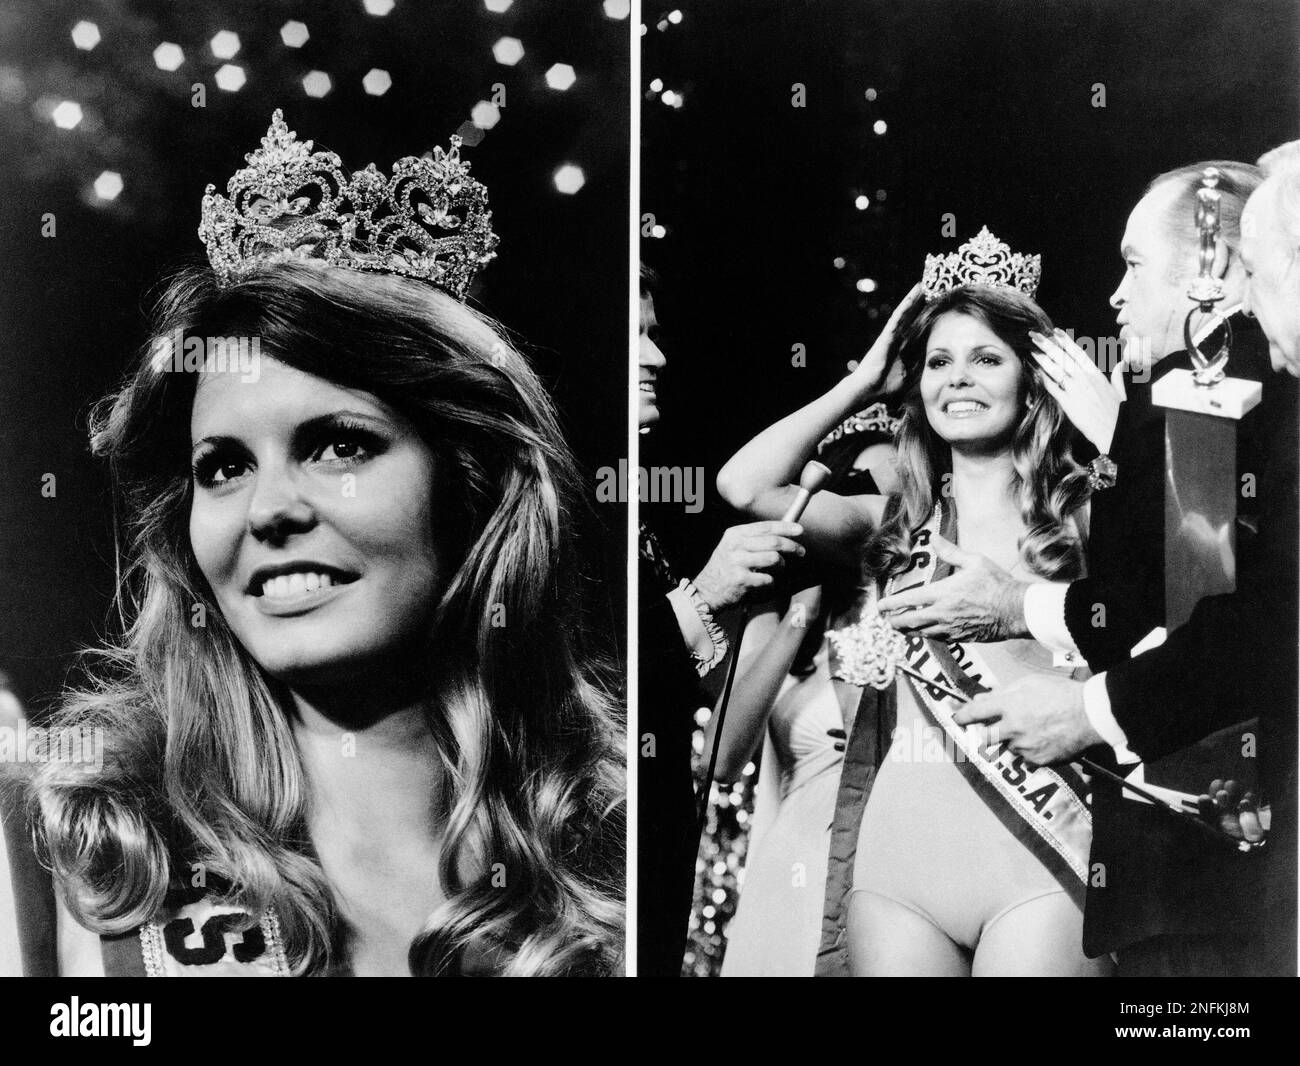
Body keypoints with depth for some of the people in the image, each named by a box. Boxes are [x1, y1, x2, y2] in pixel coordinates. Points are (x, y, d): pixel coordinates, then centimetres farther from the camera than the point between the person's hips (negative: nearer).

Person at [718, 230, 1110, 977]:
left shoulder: (1084, 514, 5)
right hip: (896, 855, 2)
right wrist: (864, 380, 4)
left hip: (1037, 856, -2)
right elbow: (745, 485, -3)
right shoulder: (894, 525, 11)